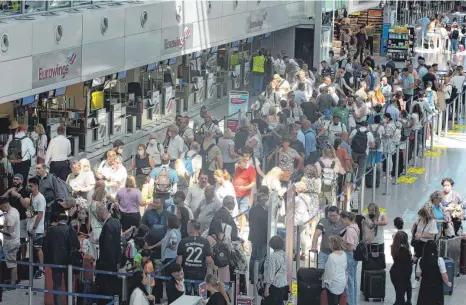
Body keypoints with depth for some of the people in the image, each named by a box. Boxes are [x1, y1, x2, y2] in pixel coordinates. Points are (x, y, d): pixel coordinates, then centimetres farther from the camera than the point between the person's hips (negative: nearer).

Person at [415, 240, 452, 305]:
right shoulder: (439, 260, -16)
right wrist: (448, 283, 4)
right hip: (436, 288, -3)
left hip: (424, 287, 3)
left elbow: (418, 274, 3)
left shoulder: (421, 260, -5)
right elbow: (444, 276, -15)